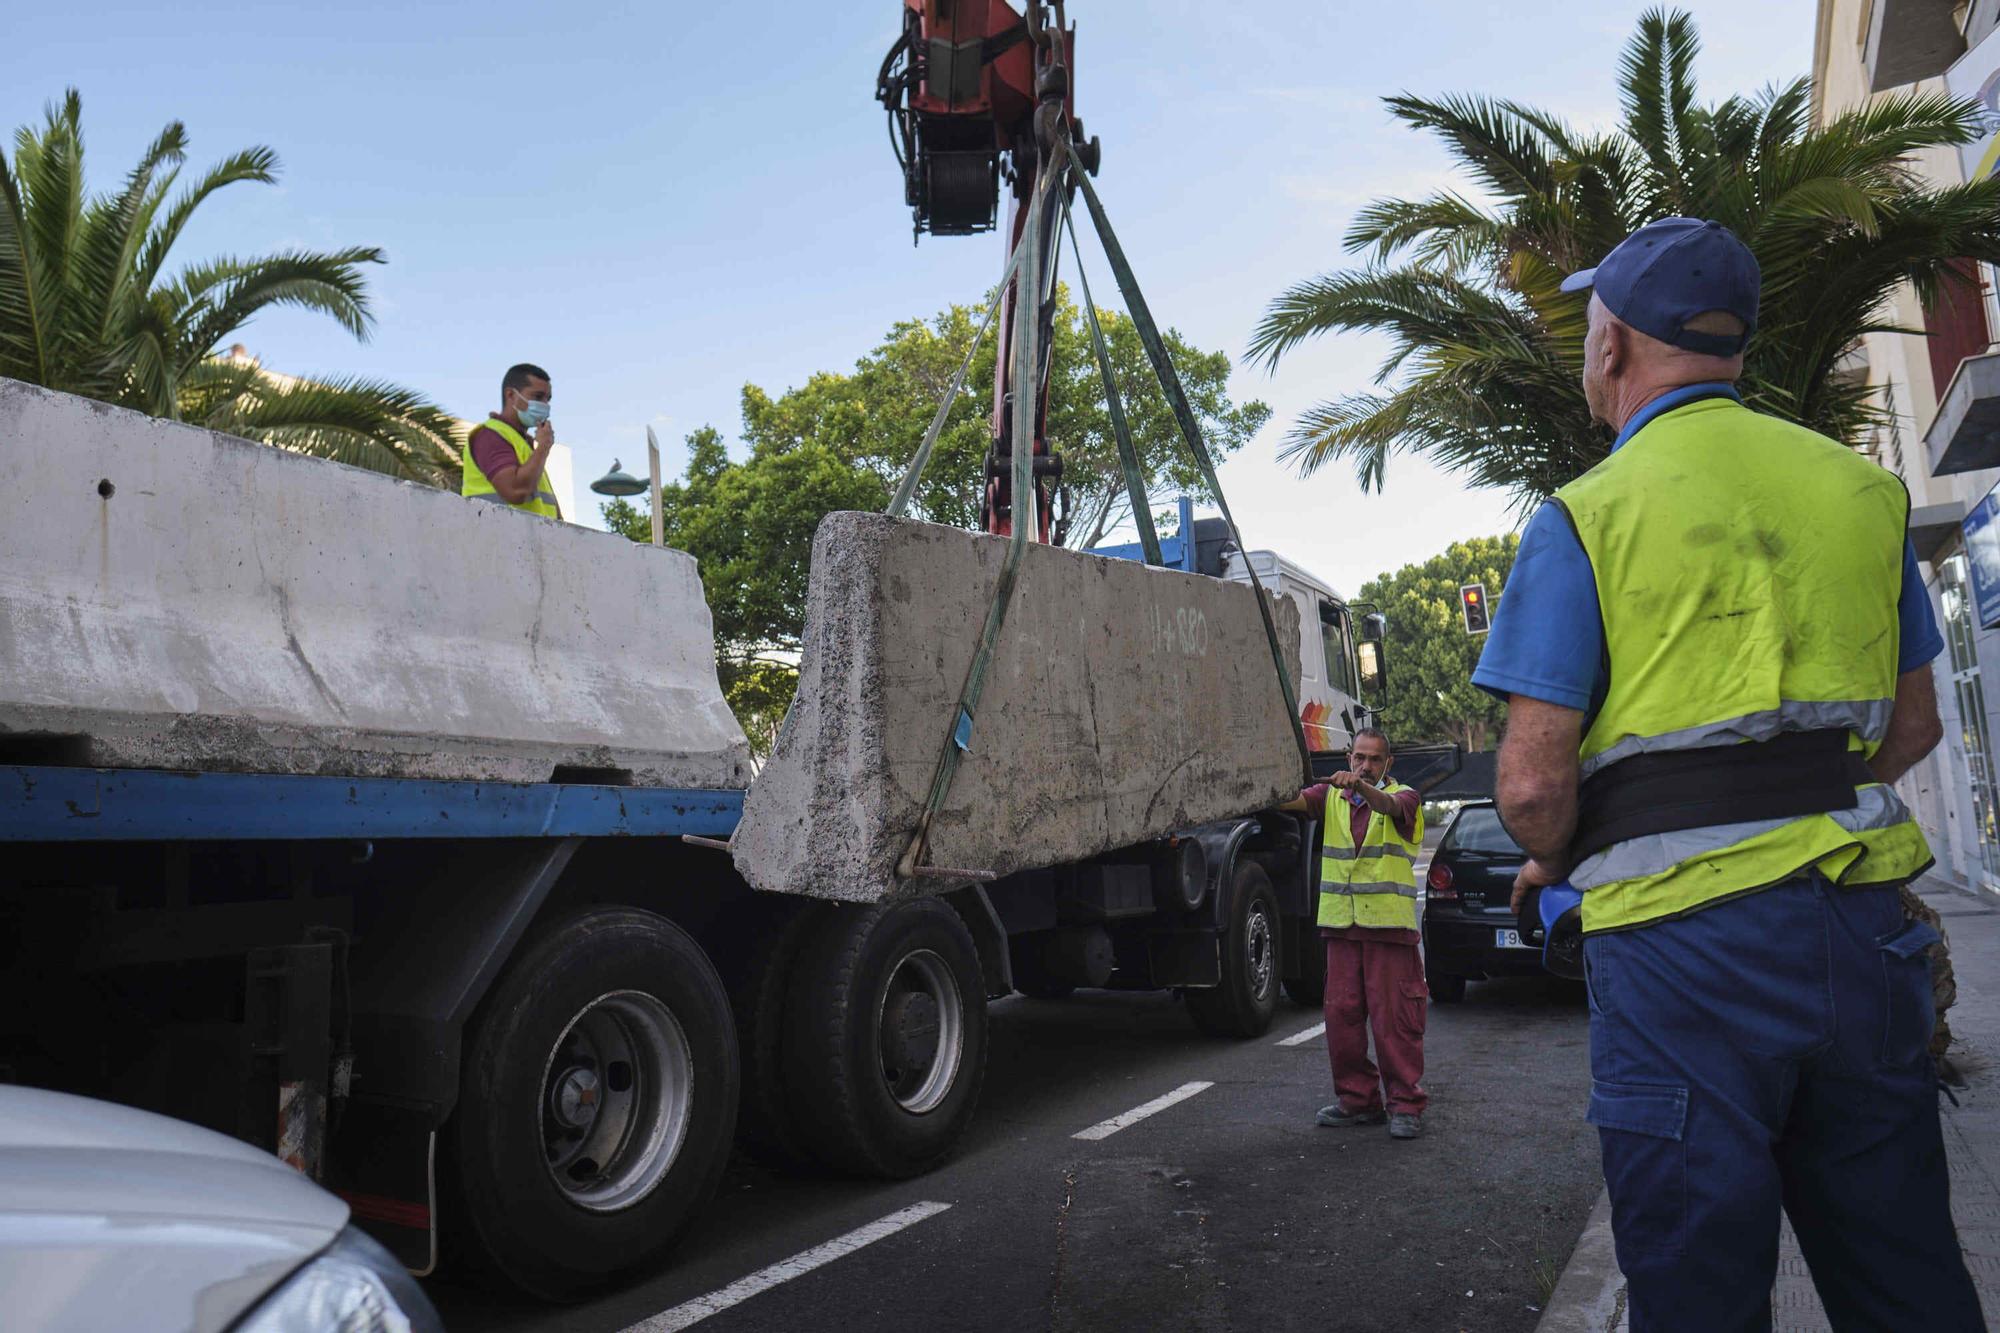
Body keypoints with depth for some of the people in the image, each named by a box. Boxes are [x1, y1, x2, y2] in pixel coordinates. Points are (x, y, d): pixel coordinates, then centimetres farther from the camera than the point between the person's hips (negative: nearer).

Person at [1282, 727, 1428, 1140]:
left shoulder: (1404, 796, 1)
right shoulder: (1332, 795, 11)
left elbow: (1388, 805, -23)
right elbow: (1296, 801, -7)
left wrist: (1360, 786, -44)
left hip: (1390, 924, -4)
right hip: (1341, 924, 4)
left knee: (1394, 1017, -3)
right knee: (1341, 1014, 6)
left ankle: (1405, 1105, 8)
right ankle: (1357, 1099, 18)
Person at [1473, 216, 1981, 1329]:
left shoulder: (1586, 518, -8)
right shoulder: (1866, 488, 10)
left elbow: (1533, 785, -13)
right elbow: (1913, 726, 17)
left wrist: (1555, 865, 8)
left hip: (1684, 939, -5)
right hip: (1864, 926, 6)